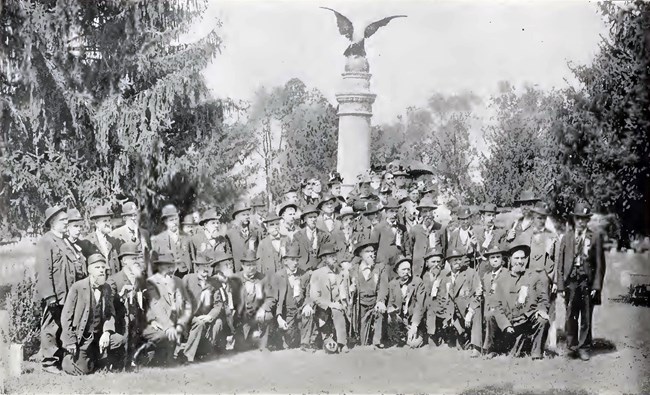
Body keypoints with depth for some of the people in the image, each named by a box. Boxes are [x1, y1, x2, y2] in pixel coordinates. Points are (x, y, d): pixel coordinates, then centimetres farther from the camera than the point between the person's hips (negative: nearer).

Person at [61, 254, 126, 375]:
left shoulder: (107, 288, 4)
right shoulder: (78, 287, -11)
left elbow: (110, 313, 6)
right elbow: (66, 316, -9)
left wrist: (106, 332, -13)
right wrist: (70, 341, -14)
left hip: (99, 334, 4)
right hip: (81, 336, -4)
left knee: (120, 341, -22)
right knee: (83, 371, -12)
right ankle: (68, 359, 23)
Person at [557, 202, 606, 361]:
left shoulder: (595, 237, 3)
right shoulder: (567, 237, 9)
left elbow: (600, 264, 1)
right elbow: (561, 263, 7)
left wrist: (596, 286, -6)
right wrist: (561, 285, 0)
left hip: (587, 281, -1)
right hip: (570, 281, 1)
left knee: (586, 318, 5)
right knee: (570, 317, 2)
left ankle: (584, 348, 15)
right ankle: (572, 347, 13)